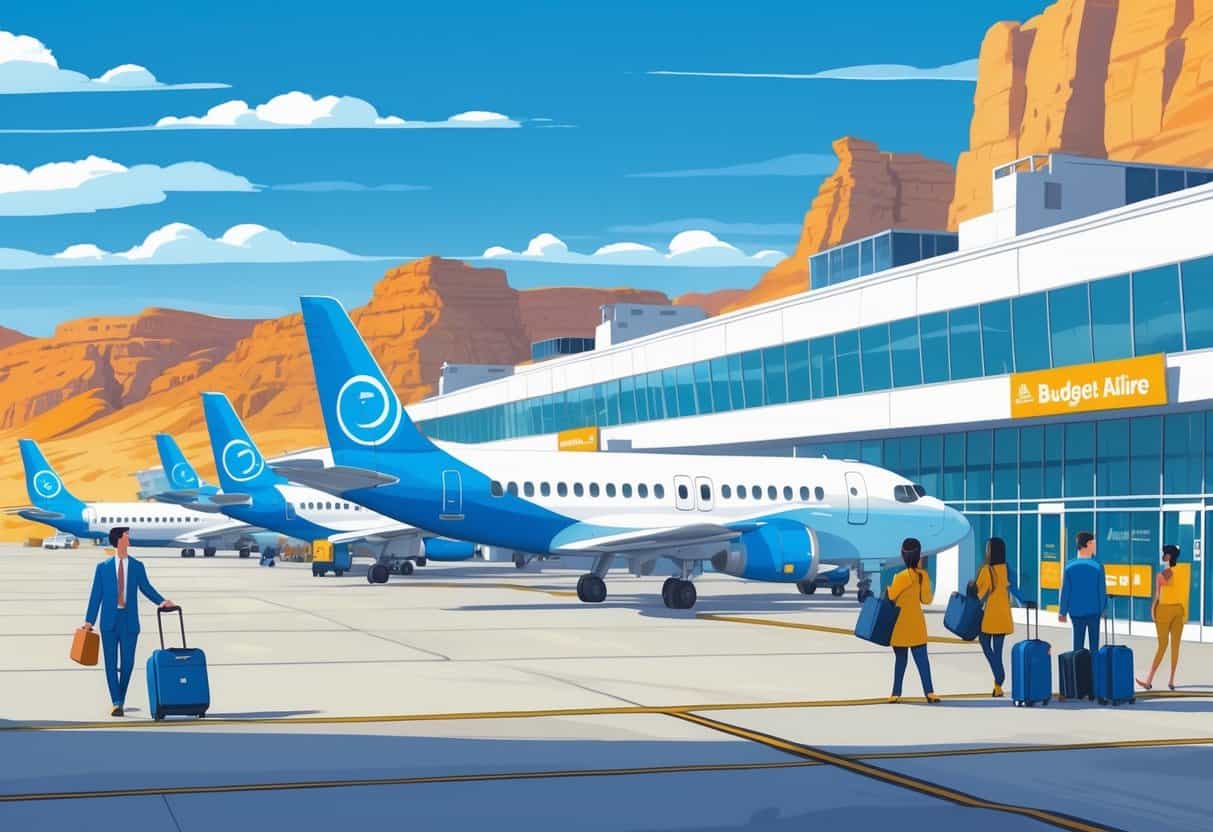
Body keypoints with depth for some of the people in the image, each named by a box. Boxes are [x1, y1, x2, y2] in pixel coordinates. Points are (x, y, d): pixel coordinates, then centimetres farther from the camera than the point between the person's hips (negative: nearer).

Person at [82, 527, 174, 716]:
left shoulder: (137, 566, 6)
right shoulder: (103, 567, 5)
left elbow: (146, 587, 13)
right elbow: (96, 595, 5)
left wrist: (162, 601, -5)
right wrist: (89, 621, 2)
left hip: (129, 620, 0)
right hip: (109, 621, 0)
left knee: (127, 663, 1)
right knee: (111, 663, -3)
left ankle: (121, 700, 16)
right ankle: (116, 703, -3)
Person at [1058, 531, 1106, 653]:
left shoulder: (1070, 566, -6)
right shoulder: (1097, 566, -11)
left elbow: (1065, 591, -2)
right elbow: (1102, 590, -5)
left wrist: (1062, 612, 8)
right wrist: (1103, 608, 11)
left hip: (1076, 611, 2)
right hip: (1094, 610, -2)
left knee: (1078, 643, 10)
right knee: (1094, 642, 7)